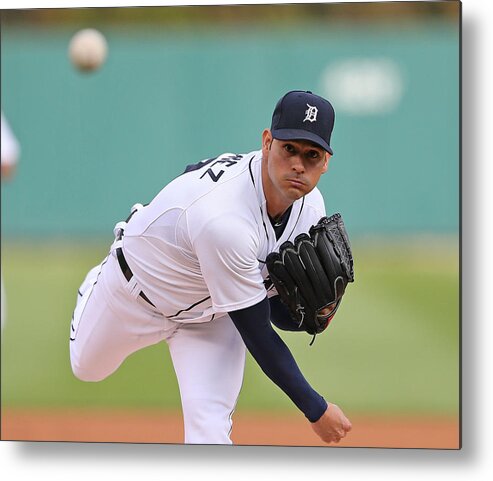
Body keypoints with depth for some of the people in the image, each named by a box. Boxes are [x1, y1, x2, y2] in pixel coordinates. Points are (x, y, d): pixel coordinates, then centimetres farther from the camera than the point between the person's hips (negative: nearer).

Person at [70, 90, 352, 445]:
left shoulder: (310, 207, -23)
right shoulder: (223, 217, -45)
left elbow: (279, 312, -10)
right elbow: (257, 335, -37)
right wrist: (315, 409, -33)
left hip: (211, 315, 4)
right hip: (140, 289, -4)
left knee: (210, 426, -16)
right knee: (88, 367, 25)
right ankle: (97, 288, 57)